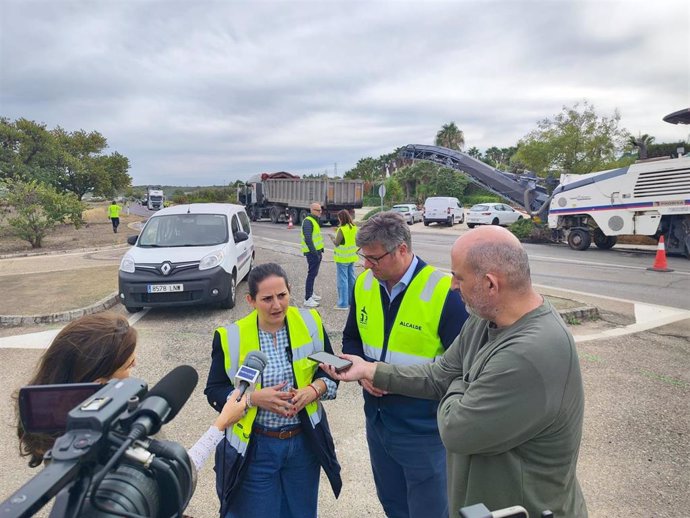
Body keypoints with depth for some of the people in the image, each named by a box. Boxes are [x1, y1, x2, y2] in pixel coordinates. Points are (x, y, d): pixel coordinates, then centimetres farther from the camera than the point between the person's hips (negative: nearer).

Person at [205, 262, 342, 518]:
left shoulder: (310, 323, -7)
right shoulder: (231, 337, -12)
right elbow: (214, 391, -4)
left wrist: (315, 389, -16)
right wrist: (253, 398, -21)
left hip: (304, 442, 2)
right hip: (254, 447, -2)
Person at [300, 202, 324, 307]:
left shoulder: (315, 220, 16)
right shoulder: (308, 221, -16)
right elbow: (308, 239, -23)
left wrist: (321, 251, 19)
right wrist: (315, 253, -23)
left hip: (317, 252, 10)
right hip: (312, 252, -10)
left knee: (313, 274, 18)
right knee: (311, 274, -8)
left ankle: (311, 293, 30)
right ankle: (307, 299, -6)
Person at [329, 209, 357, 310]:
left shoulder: (342, 229, -18)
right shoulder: (354, 228, 5)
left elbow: (336, 243, -13)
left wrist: (332, 237, 4)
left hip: (342, 258, -8)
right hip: (352, 257, 8)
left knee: (342, 280, -3)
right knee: (351, 279, 15)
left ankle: (343, 303, -1)